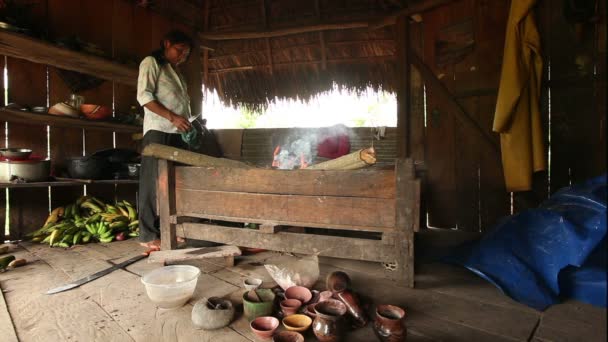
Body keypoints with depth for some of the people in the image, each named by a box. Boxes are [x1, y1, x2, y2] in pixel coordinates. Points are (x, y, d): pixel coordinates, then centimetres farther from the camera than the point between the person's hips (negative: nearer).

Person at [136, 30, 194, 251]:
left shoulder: (176, 71, 27)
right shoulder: (151, 63, 4)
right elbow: (144, 96, -9)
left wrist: (189, 124, 10)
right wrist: (172, 117, -17)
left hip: (178, 133, 7)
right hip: (158, 132, -7)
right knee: (154, 182, -7)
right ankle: (149, 235, -1)